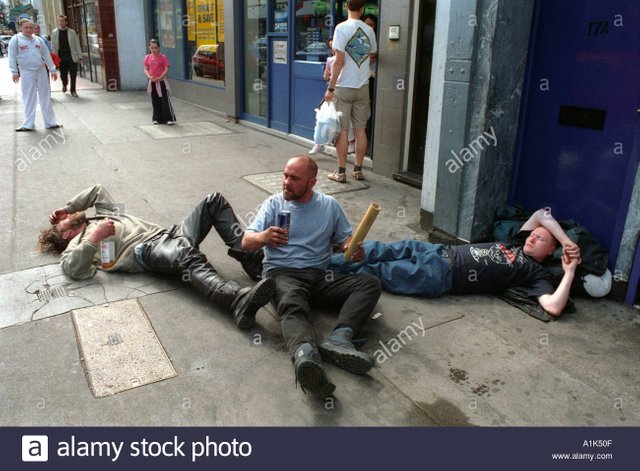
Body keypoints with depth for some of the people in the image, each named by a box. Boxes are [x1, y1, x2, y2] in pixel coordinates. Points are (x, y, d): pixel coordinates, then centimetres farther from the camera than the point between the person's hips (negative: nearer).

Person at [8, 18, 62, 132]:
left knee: (46, 97, 6)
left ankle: (50, 122, 12)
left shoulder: (38, 39, 10)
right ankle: (28, 124, 7)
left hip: (41, 71, 3)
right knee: (29, 99, 1)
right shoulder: (16, 39, 0)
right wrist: (14, 72, -11)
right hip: (26, 72, -3)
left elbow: (47, 55, 12)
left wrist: (53, 70, 9)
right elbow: (12, 57, -3)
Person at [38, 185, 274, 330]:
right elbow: (74, 270, -6)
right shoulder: (75, 245, 16)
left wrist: (67, 207, 44)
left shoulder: (103, 215, 39)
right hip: (147, 251, -8)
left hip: (169, 235, 8)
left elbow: (97, 190, 49)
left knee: (213, 201, -7)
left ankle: (248, 255, -21)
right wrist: (95, 237, -11)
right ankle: (239, 300, -66)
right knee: (188, 256, -42)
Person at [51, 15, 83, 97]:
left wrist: (80, 57, -1)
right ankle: (64, 85, 37)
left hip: (72, 56, -1)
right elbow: (53, 46, 7)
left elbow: (77, 45, 4)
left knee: (73, 74, -4)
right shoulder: (54, 32, 7)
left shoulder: (72, 32, 5)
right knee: (63, 74, 6)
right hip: (61, 56, 1)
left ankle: (73, 90, 11)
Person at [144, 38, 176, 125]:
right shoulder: (147, 58, 5)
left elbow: (166, 69, -11)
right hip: (152, 82, 4)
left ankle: (169, 118, -3)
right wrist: (149, 76, -16)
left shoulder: (163, 57, -6)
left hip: (162, 81, -4)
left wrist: (159, 78, -19)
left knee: (165, 100, -6)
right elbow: (146, 69, 4)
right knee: (155, 101, 9)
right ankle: (157, 118, 18)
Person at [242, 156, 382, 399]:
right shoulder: (273, 204, 10)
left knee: (370, 283, -20)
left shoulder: (330, 205, 16)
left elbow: (345, 237, 17)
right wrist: (264, 237, -24)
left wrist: (354, 248, -10)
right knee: (293, 306, -37)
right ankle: (306, 355, -66)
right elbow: (246, 242, 1)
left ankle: (338, 339, -42)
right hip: (282, 273, -3)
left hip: (320, 276, 3)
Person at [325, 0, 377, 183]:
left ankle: (341, 172, 4)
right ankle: (358, 170, 16)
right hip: (363, 86, 4)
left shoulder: (342, 28, -10)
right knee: (360, 129, 9)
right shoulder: (369, 30, 5)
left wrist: (331, 88, -12)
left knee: (342, 130, 1)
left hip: (344, 86, -4)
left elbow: (339, 60, -15)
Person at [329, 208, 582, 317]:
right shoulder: (517, 243, 22)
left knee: (375, 271, -11)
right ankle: (325, 263, -2)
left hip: (441, 276, -7)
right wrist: (568, 241, 15)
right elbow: (542, 214, 22)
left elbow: (554, 307, -15)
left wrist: (570, 271, -8)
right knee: (384, 250, -7)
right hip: (442, 252, 7)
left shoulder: (537, 273, 2)